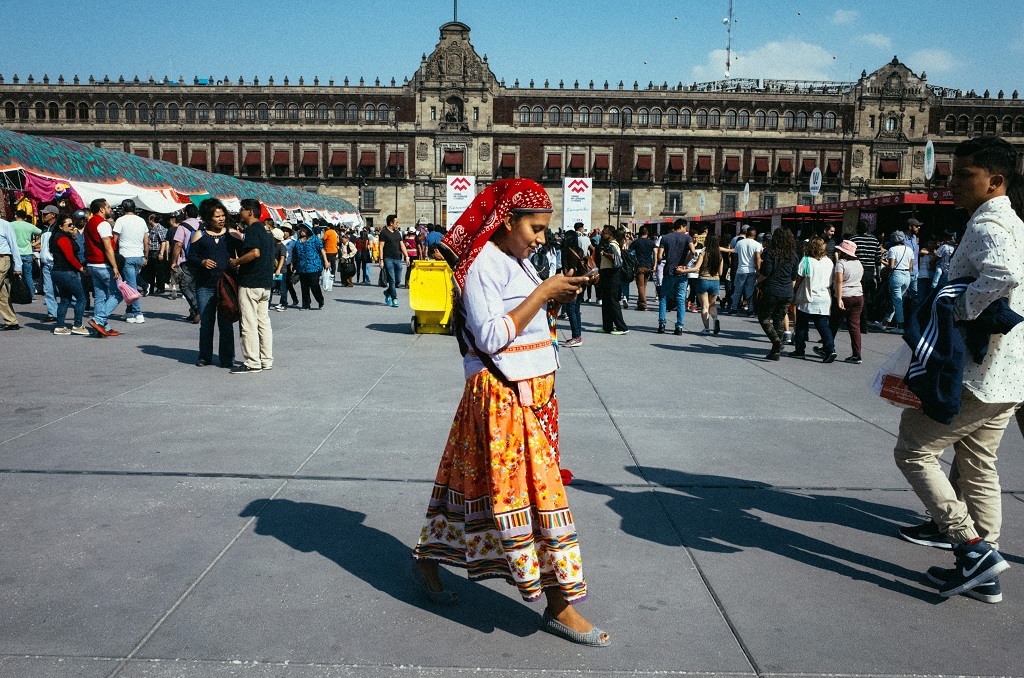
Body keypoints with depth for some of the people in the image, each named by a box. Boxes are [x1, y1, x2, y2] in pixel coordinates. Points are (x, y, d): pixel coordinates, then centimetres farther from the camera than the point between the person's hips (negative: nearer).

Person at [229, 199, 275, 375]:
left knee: (249, 325, -4)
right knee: (264, 322, 11)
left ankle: (252, 363, -2)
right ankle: (267, 360, 15)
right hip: (266, 283, 9)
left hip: (250, 284, -9)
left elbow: (255, 252, -27)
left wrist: (236, 262, -14)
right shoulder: (266, 231, 16)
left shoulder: (252, 229, -12)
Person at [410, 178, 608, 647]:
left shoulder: (518, 262, 13)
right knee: (535, 491, -5)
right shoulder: (483, 265, -15)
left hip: (533, 393, 9)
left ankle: (427, 560, 33)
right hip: (501, 395, -9)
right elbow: (492, 337, -22)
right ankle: (559, 605, 4)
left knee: (474, 481, 16)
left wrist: (556, 298, 2)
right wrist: (542, 292, -20)